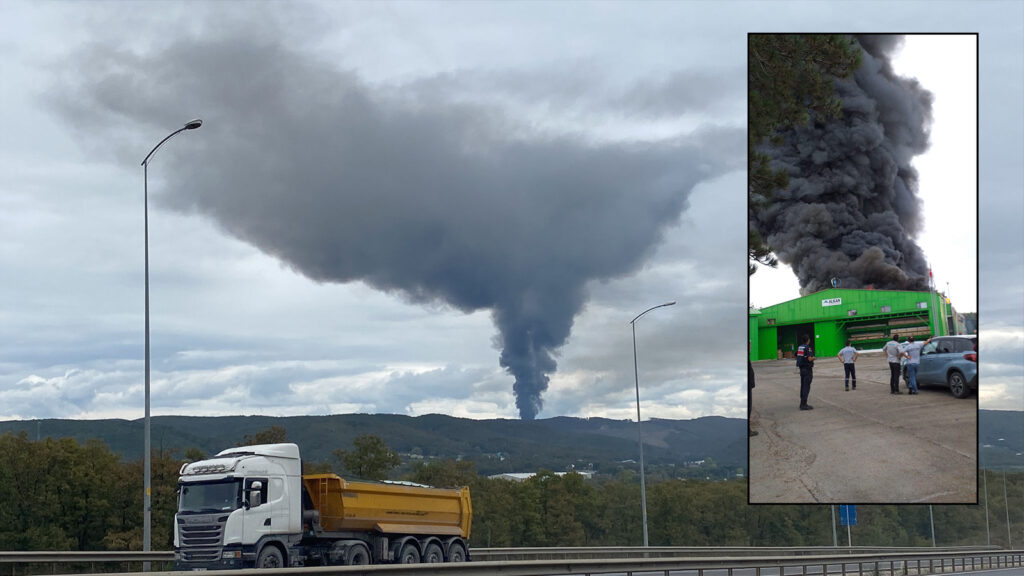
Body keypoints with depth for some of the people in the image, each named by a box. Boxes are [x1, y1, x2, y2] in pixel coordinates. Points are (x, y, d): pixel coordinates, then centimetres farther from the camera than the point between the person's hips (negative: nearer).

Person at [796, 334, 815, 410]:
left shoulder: (799, 347, 9)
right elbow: (809, 359, -23)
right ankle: (803, 405, -11)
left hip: (801, 369, 8)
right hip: (807, 369, -8)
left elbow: (796, 356, 18)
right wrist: (813, 358, -3)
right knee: (806, 387, -8)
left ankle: (802, 403, 18)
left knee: (803, 386, 13)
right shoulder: (808, 348, -16)